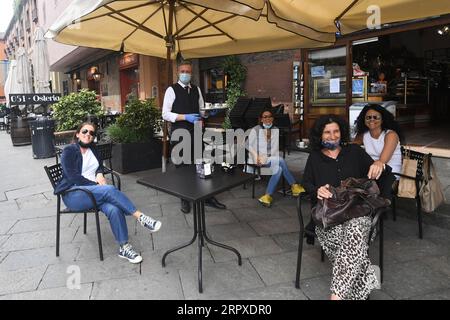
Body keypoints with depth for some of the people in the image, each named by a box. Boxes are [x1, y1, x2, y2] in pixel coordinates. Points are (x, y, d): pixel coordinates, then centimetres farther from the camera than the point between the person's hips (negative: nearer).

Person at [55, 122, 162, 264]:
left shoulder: (92, 148, 15)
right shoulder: (69, 151, -3)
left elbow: (100, 166, 26)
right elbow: (73, 177, -13)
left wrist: (100, 174, 3)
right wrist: (96, 184, -17)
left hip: (94, 191, 5)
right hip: (73, 194, -5)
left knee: (114, 209, -29)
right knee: (109, 190, -34)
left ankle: (124, 247, -23)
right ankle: (141, 217, -31)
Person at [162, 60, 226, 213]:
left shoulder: (196, 90, 12)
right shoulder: (172, 90, -3)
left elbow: (202, 110, 18)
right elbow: (165, 114, -10)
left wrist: (207, 113, -5)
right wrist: (186, 117, -20)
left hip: (195, 131, 4)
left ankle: (207, 197, 20)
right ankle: (185, 199, 21)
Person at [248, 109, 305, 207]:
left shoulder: (276, 130, 10)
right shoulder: (255, 129, 1)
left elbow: (276, 147, 4)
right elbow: (249, 145, -2)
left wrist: (267, 157, -14)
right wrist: (257, 156, -16)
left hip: (272, 159, 4)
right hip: (259, 159, -4)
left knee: (278, 168, -31)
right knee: (280, 160, -29)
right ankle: (294, 186, -20)